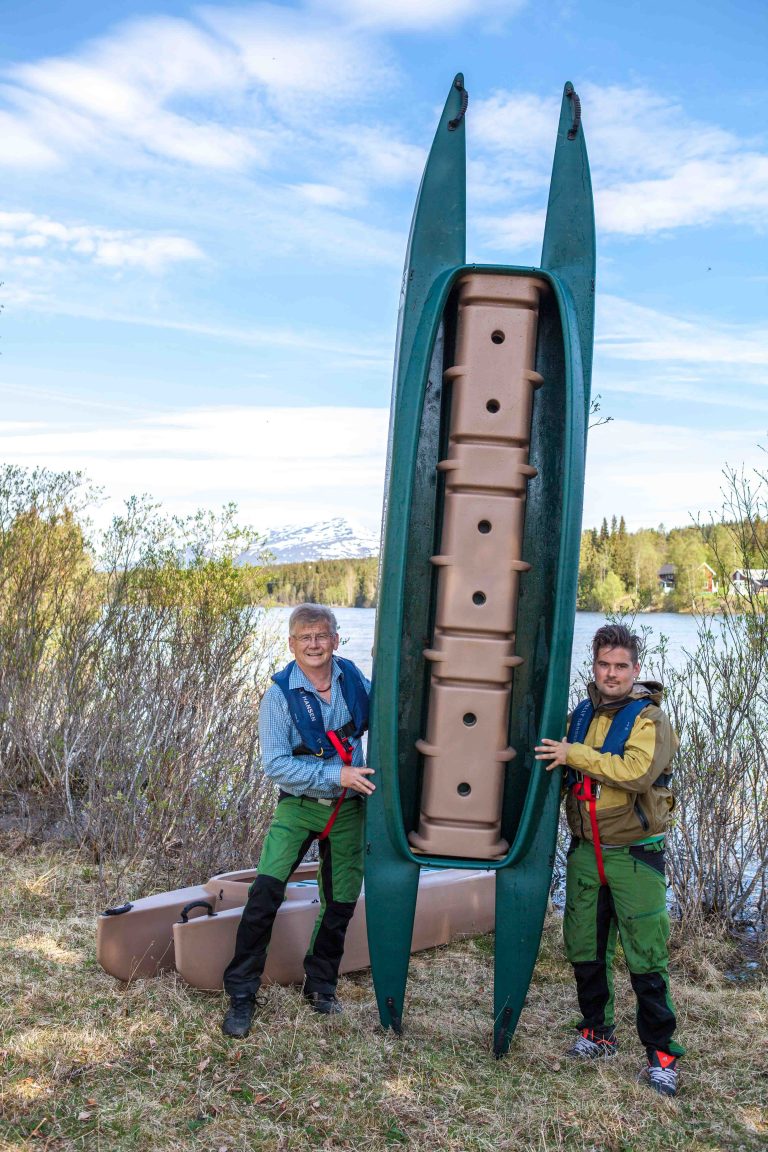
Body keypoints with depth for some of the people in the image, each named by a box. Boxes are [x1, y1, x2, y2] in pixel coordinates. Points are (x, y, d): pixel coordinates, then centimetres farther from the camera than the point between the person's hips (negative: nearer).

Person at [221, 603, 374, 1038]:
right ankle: (242, 994, -4)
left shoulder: (353, 678, -5)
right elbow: (275, 764, -19)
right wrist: (337, 775, -25)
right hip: (299, 805, -3)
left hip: (348, 809, 3)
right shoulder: (280, 695, -14)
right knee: (266, 891, -18)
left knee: (341, 903, 11)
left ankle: (321, 985, 33)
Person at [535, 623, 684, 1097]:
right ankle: (598, 1033, 32)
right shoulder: (583, 712, 8)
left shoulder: (649, 718, -10)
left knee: (647, 959, -2)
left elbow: (638, 771, -28)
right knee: (585, 949, 14)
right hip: (585, 852, 6)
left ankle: (662, 1054, 11)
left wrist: (575, 754, -23)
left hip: (634, 854, -6)